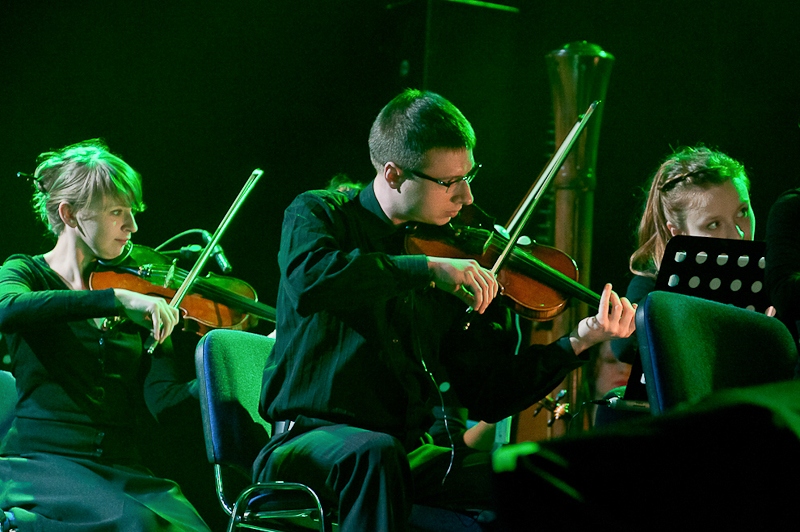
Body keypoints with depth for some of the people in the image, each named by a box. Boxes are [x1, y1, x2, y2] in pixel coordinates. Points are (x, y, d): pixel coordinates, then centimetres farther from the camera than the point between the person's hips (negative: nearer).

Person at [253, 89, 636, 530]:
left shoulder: (457, 268, 9)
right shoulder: (319, 214, 0)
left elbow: (487, 395, 8)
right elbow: (309, 279, -26)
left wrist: (577, 344, -4)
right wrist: (428, 268, -28)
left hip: (411, 451, 4)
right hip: (310, 442, -4)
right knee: (376, 452, -38)